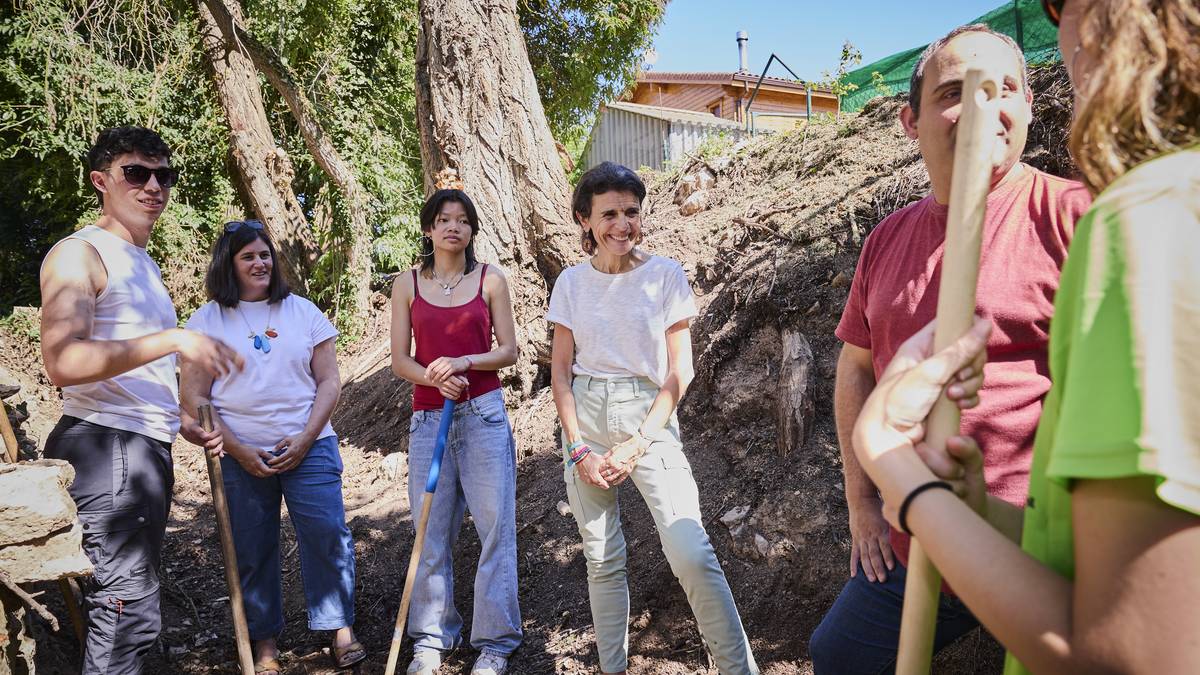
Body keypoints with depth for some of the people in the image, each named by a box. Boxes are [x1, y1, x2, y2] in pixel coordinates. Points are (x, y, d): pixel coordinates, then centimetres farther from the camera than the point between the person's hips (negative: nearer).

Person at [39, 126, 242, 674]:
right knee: (129, 612, -10)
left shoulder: (142, 263, 21)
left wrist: (178, 418, 19)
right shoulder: (79, 254, -8)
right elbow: (63, 361, -23)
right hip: (106, 446, -10)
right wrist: (173, 340, -24)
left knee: (129, 602, 15)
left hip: (146, 447, 10)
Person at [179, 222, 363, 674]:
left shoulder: (303, 312, 7)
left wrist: (305, 440, -7)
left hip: (308, 448, 1)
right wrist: (237, 450, -8)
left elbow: (329, 382, 4)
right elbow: (194, 398, 0)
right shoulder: (207, 321, 4)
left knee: (327, 536, -6)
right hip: (241, 456, 0)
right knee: (252, 551, 6)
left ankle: (340, 628, 9)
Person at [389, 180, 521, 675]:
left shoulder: (490, 279, 3)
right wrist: (434, 377, -16)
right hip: (429, 416, 1)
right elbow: (400, 360, 4)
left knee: (495, 526, -1)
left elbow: (508, 351, 3)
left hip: (484, 414, -1)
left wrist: (464, 362, -14)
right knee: (432, 530, 5)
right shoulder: (407, 285, 6)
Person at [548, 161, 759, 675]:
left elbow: (679, 372, -3)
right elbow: (560, 370, 6)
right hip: (585, 421, 3)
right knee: (602, 560, 8)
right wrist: (579, 449, -4)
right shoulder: (572, 282, 4)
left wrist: (637, 444, -10)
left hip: (649, 418, -2)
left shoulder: (665, 275, -2)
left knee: (692, 555, -14)